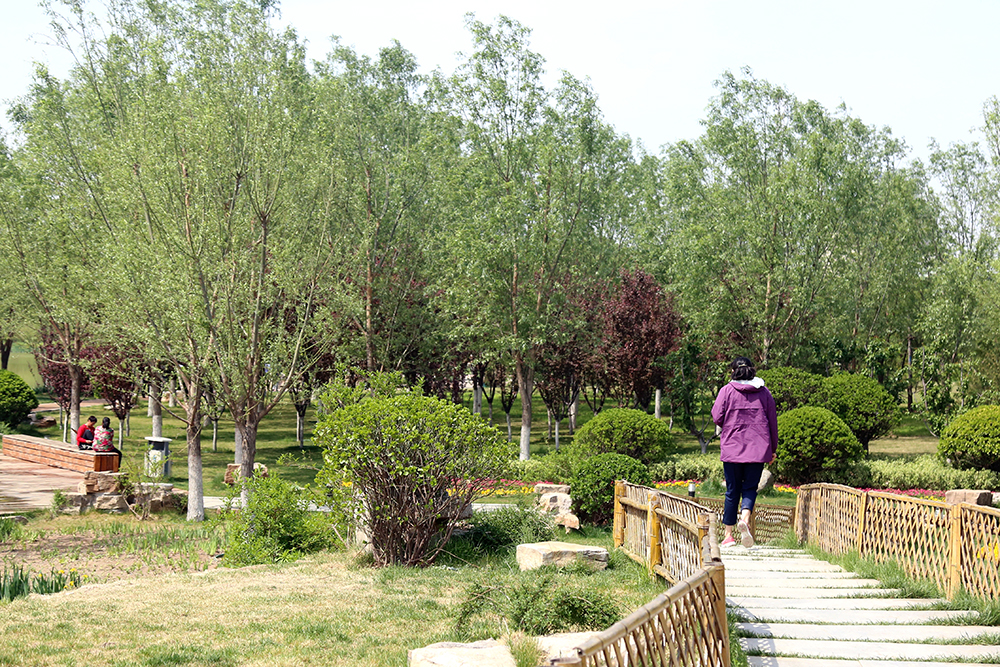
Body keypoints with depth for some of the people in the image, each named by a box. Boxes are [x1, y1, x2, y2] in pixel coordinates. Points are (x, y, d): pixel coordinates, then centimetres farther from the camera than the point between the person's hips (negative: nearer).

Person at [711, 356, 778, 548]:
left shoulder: (727, 390, -2)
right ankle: (744, 518, -22)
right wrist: (772, 449, 17)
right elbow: (773, 423, 8)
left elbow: (717, 417, -6)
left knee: (732, 491, 8)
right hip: (758, 450, 1)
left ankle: (728, 535, 11)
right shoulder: (764, 393, 5)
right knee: (750, 488, 7)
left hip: (732, 448, -1)